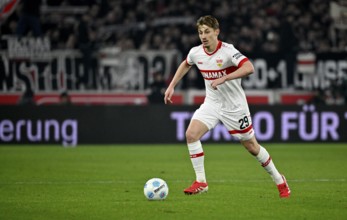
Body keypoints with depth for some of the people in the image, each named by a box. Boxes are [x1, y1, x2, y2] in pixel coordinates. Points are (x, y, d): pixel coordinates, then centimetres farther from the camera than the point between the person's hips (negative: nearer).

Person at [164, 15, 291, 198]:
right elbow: (185, 64, 20)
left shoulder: (227, 51, -22)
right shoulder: (196, 53, -4)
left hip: (234, 106, -5)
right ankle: (201, 182, -7)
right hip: (212, 103, 5)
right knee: (191, 134, -17)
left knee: (252, 147, 5)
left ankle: (279, 180, 27)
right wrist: (171, 86, 15)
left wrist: (223, 79, -40)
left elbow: (249, 68, -37)